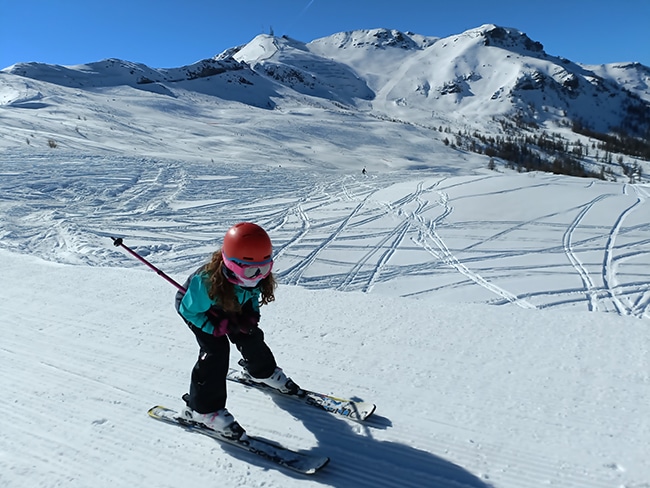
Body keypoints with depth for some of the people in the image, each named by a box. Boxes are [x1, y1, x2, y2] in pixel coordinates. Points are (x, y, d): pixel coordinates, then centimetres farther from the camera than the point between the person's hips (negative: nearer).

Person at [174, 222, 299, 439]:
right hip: (195, 308, -5)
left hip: (228, 307, 6)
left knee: (250, 335, 5)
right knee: (216, 350, -18)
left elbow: (253, 296, -4)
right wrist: (217, 326, -33)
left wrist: (251, 315, -19)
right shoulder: (207, 282, -45)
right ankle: (202, 408, -4)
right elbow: (190, 309, -28)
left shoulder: (254, 275, -27)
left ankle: (263, 372, 38)